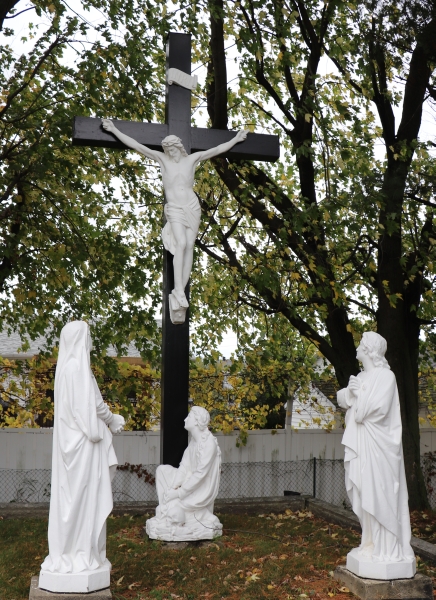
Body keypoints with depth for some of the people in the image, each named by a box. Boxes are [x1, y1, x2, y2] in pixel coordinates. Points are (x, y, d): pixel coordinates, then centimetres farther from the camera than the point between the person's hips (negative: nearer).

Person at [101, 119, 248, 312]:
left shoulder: (192, 159, 7)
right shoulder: (162, 159, 2)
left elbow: (217, 150, 16)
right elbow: (137, 146, -1)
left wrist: (235, 139, 22)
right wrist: (114, 130, -5)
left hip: (193, 207, 2)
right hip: (175, 209, -2)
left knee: (190, 246, -7)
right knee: (181, 244, -21)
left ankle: (181, 289, -7)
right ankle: (178, 289, -23)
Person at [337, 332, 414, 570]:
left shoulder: (386, 376, -10)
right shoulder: (360, 377, 15)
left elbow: (378, 407, -20)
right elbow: (342, 399, 11)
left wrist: (359, 393, -8)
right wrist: (351, 391, -9)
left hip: (377, 445, -8)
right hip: (359, 443, 8)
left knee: (378, 493, -5)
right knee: (364, 494, 10)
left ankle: (385, 548, 2)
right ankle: (371, 543, 19)